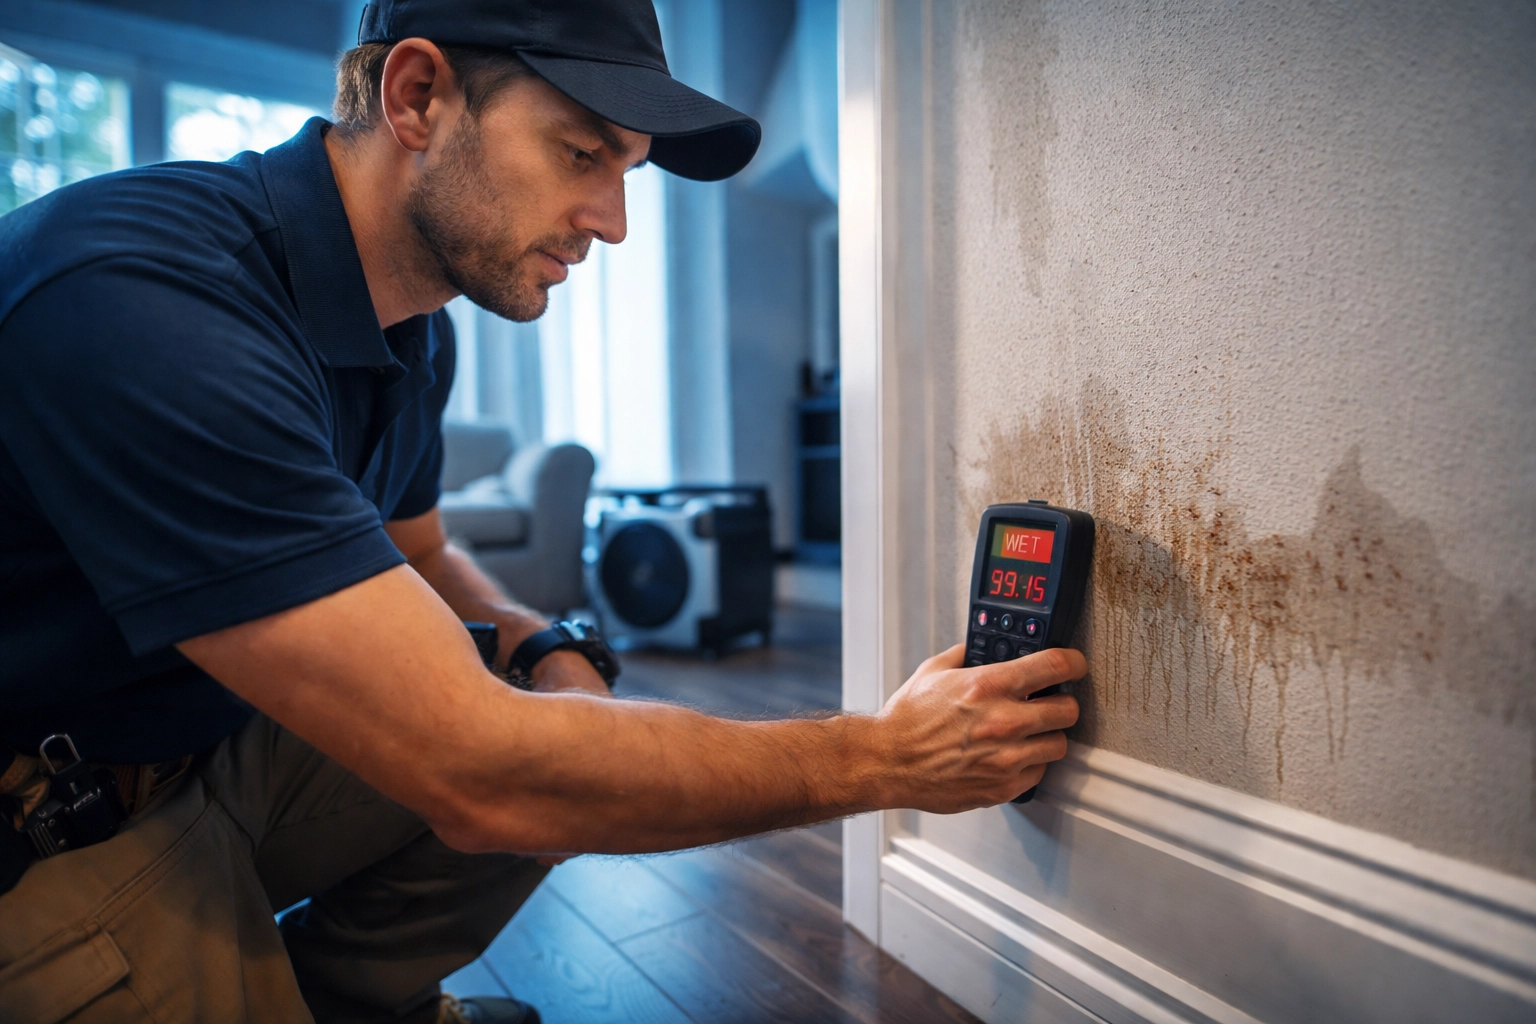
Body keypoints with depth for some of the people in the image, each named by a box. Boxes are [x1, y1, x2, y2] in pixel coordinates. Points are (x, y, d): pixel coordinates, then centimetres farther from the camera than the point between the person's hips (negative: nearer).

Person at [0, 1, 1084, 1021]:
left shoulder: (414, 328, -4)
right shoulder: (142, 299, -32)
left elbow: (413, 554, 11)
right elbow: (478, 779, -35)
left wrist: (553, 655, -11)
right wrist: (888, 758, -27)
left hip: (222, 747, 7)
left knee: (582, 755, -4)